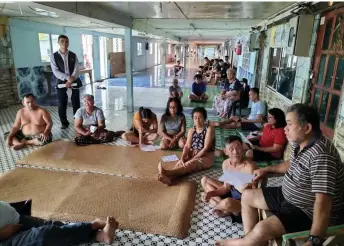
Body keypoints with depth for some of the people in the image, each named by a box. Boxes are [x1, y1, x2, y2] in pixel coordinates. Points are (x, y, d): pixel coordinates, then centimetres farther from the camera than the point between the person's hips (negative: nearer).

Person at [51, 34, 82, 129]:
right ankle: (64, 123, 18)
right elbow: (55, 71, -8)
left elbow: (76, 70, -4)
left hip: (74, 81, 1)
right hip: (61, 82, 0)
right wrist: (68, 77, -19)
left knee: (76, 103, 5)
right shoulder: (54, 56, 0)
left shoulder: (73, 55, 4)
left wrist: (71, 80, -17)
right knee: (62, 104, 4)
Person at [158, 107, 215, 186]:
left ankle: (167, 172, -57)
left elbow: (206, 148, -16)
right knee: (180, 163, -26)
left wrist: (193, 159, -23)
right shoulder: (191, 130, 7)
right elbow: (187, 146, -4)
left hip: (206, 157, -5)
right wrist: (182, 158, -24)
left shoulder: (209, 129, -9)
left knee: (190, 164, -33)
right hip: (193, 155, 5)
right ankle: (169, 178, -56)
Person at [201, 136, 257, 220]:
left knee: (227, 202, -41)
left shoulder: (250, 167, -27)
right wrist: (211, 193, -12)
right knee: (204, 180, 6)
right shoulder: (226, 164, -6)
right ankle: (228, 209, -6)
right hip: (232, 192, 8)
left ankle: (227, 211, 0)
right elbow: (226, 187, 2)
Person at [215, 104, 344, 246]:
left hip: (309, 212, -10)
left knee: (263, 230, -28)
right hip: (290, 196, 10)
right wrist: (267, 170, 15)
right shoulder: (299, 143, -1)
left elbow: (323, 201, -37)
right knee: (247, 196, 14)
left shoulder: (320, 155, -31)